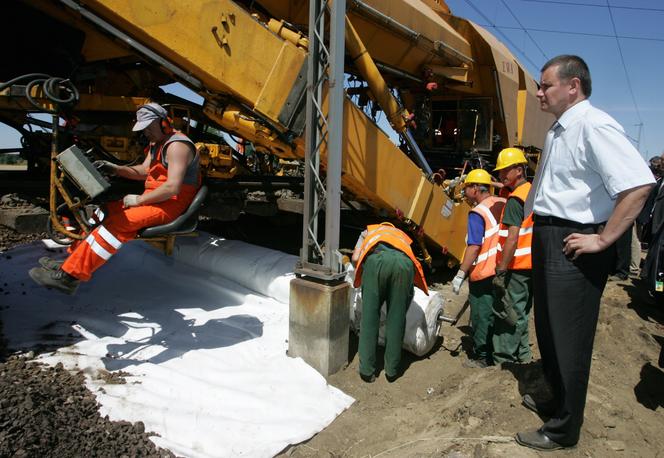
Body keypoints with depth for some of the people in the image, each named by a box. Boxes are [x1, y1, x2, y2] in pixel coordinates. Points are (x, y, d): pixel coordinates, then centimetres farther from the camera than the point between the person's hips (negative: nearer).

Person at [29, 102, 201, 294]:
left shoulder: (177, 145, -16)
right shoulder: (157, 144, 19)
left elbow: (173, 188, -25)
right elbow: (143, 171, 22)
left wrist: (139, 199, -17)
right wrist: (114, 168, 7)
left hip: (171, 205, -10)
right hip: (156, 199, 10)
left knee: (118, 222, -24)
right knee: (108, 210, 5)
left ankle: (69, 275, -24)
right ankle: (73, 260, 4)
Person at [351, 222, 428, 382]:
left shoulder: (368, 232, 39)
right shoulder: (402, 236, 44)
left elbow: (355, 258, 23)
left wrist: (362, 277, 40)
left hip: (377, 258, -1)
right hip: (404, 262, 2)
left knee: (369, 316, 8)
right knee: (396, 318, 12)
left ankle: (367, 370, 12)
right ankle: (392, 370, 19)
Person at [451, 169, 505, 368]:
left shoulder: (477, 213, -15)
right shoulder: (504, 204, 7)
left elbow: (474, 247, -21)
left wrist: (460, 274, -17)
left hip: (483, 274, -7)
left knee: (481, 317, 4)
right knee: (497, 314, 18)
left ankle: (482, 357, 14)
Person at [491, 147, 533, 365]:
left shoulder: (515, 199, -16)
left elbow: (512, 238, -22)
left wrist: (501, 271, -20)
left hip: (516, 267, -9)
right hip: (530, 265, 10)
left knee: (507, 315, -2)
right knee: (520, 314, 19)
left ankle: (502, 360, 5)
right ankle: (522, 356, 29)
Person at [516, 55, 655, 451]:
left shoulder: (594, 125, -18)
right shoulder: (559, 130, 14)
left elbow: (639, 184, -28)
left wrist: (602, 240, -23)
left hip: (573, 247, -10)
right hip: (548, 240, 10)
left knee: (568, 341, 4)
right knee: (549, 331, 22)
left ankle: (564, 430, 22)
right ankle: (558, 401, 42)